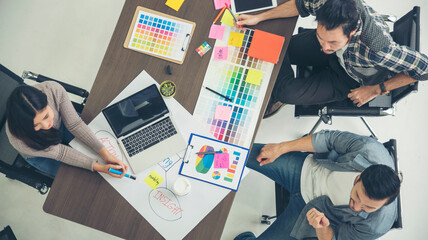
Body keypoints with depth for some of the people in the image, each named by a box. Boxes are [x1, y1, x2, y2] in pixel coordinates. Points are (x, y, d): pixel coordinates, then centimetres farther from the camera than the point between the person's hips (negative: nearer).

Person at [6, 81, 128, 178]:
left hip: (61, 126, 3)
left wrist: (105, 153, -31)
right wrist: (99, 167, -34)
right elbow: (59, 152, -29)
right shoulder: (18, 140, -41)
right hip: (39, 155, -3)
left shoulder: (54, 90, -38)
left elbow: (74, 124, -25)